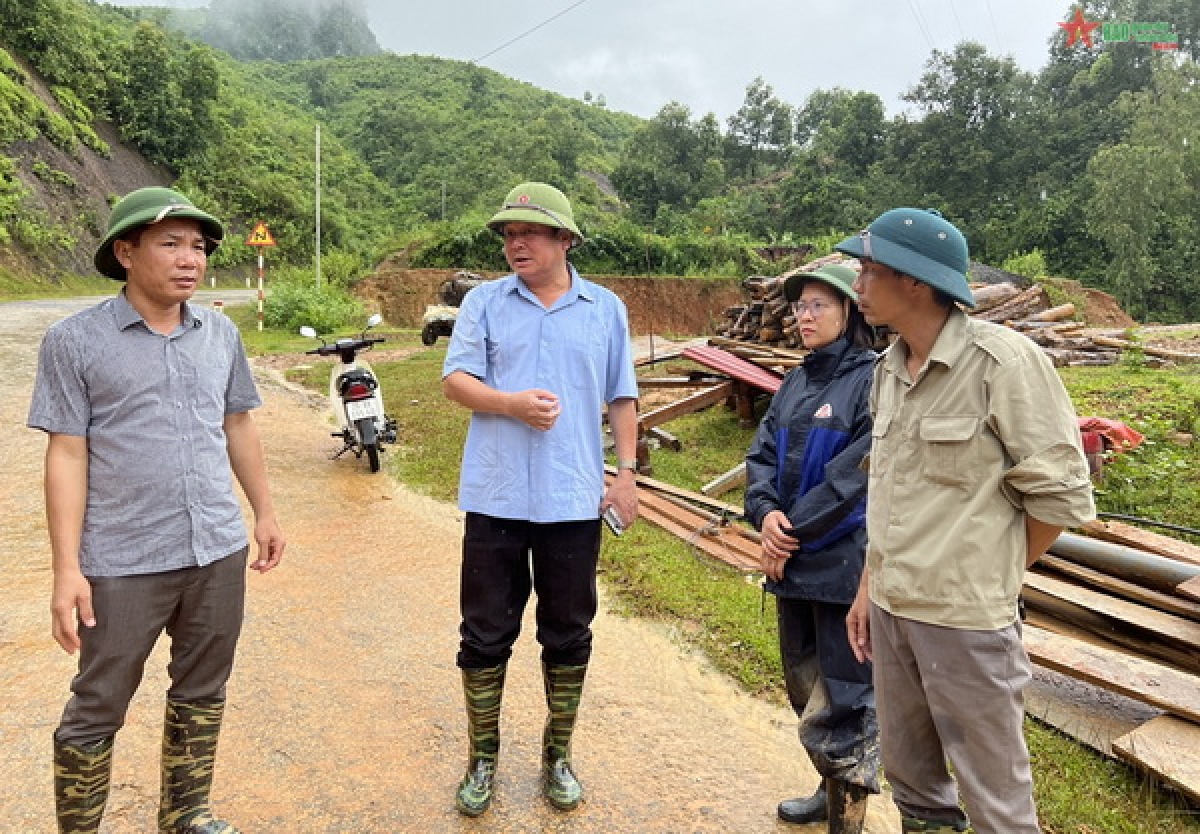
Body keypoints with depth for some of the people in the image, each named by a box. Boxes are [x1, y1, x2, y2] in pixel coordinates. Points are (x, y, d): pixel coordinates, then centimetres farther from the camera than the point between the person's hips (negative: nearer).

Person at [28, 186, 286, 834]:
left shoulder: (221, 334, 6)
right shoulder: (75, 341, -6)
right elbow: (67, 455, -8)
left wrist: (265, 512, 15)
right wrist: (67, 570, -11)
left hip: (219, 553, 4)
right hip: (123, 563, -4)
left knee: (201, 696, 17)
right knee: (97, 711, 9)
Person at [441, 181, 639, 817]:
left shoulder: (606, 309, 7)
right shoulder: (484, 301, 4)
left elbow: (621, 398, 10)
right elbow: (455, 381, -3)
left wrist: (626, 471, 3)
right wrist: (513, 403, -19)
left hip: (574, 500, 1)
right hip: (495, 497, 0)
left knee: (568, 637, 11)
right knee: (485, 634, 9)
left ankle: (557, 754, 31)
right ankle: (483, 758, 27)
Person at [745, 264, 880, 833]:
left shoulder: (873, 379, -11)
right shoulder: (795, 382, 12)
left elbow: (855, 473, -18)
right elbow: (762, 455, 7)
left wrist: (792, 532, -14)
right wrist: (766, 513, -12)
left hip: (846, 561, -8)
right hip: (790, 560, 8)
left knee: (842, 700, 0)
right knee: (804, 686, 20)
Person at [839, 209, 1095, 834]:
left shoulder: (1003, 361, -16)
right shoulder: (889, 367, 6)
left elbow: (1061, 495, -12)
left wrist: (990, 580, -2)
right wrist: (869, 588, 13)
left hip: (965, 618, -6)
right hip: (890, 610, 7)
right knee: (910, 778, 21)